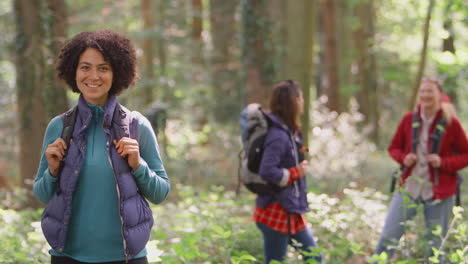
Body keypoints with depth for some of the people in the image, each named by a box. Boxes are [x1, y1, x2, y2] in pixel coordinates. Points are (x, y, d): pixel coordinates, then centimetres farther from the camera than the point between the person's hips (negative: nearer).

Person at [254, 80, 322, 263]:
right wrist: (296, 172, -17)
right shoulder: (278, 136, -21)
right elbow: (267, 172, -29)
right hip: (276, 212, -10)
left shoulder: (288, 132, 9)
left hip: (290, 211, 10)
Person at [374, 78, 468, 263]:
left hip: (439, 191, -2)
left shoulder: (451, 123, -5)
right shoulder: (409, 119, 2)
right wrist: (403, 158, -9)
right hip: (409, 187, 2)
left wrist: (444, 163, -16)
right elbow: (394, 148, 13)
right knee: (388, 236, -5)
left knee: (435, 244, 6)